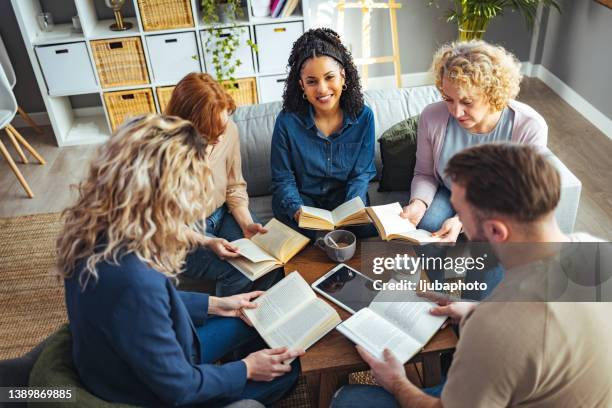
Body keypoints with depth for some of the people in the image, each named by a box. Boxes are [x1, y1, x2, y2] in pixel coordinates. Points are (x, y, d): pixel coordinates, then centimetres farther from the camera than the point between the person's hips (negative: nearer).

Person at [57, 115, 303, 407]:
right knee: (288, 368, 8)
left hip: (147, 358, 7)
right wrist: (246, 369, -12)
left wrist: (215, 304, 7)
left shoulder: (101, 232, -14)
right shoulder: (133, 278, -42)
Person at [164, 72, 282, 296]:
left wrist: (246, 223, -13)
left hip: (223, 214, 4)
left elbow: (235, 187, 1)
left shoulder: (229, 129, -14)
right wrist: (207, 242, -28)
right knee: (239, 273, -23)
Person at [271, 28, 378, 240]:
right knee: (315, 234, -31)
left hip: (345, 197, 2)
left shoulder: (363, 116, -7)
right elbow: (283, 179, -8)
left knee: (369, 229, -26)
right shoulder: (287, 121, -13)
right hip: (303, 198, -1)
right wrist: (298, 210, -28)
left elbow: (361, 173, -3)